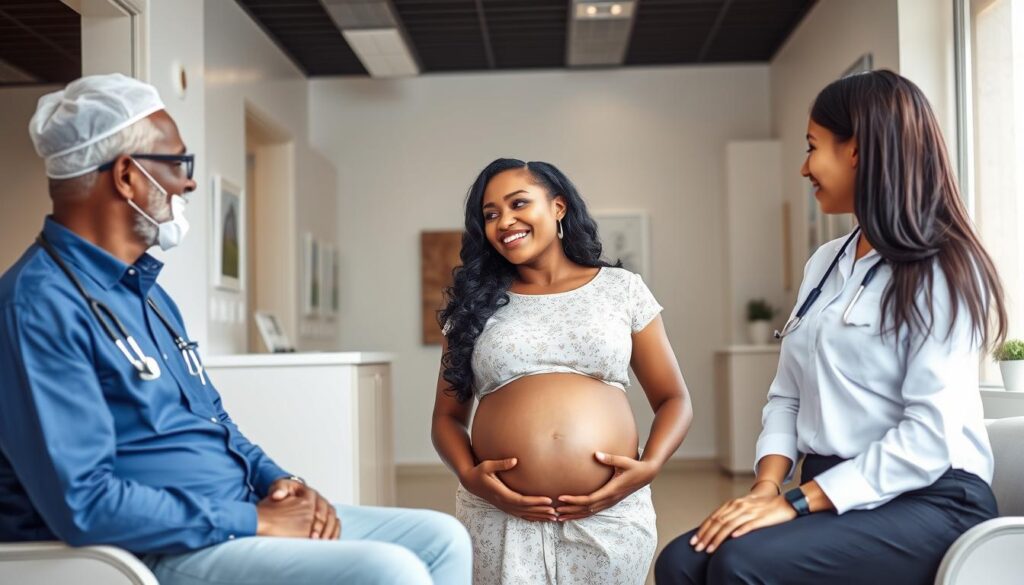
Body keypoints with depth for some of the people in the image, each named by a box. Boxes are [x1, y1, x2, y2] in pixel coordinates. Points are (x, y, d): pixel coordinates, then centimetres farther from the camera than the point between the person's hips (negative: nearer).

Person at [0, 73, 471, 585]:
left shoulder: (143, 288, 15)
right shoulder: (42, 301, -16)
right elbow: (83, 504, -24)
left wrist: (278, 483, 3)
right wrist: (254, 521, -18)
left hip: (241, 515, 9)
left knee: (441, 539, 3)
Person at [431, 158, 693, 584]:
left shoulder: (621, 288, 7)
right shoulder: (474, 305, 9)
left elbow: (673, 400, 9)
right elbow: (448, 414, 10)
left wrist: (649, 466, -9)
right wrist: (468, 475, -9)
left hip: (609, 515, 0)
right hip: (499, 518, 1)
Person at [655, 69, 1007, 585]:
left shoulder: (942, 271, -9)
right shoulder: (823, 264, 14)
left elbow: (931, 435, -18)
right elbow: (787, 395, 12)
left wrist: (797, 503, -20)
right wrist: (768, 487, -6)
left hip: (930, 502, -6)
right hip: (832, 494, 6)